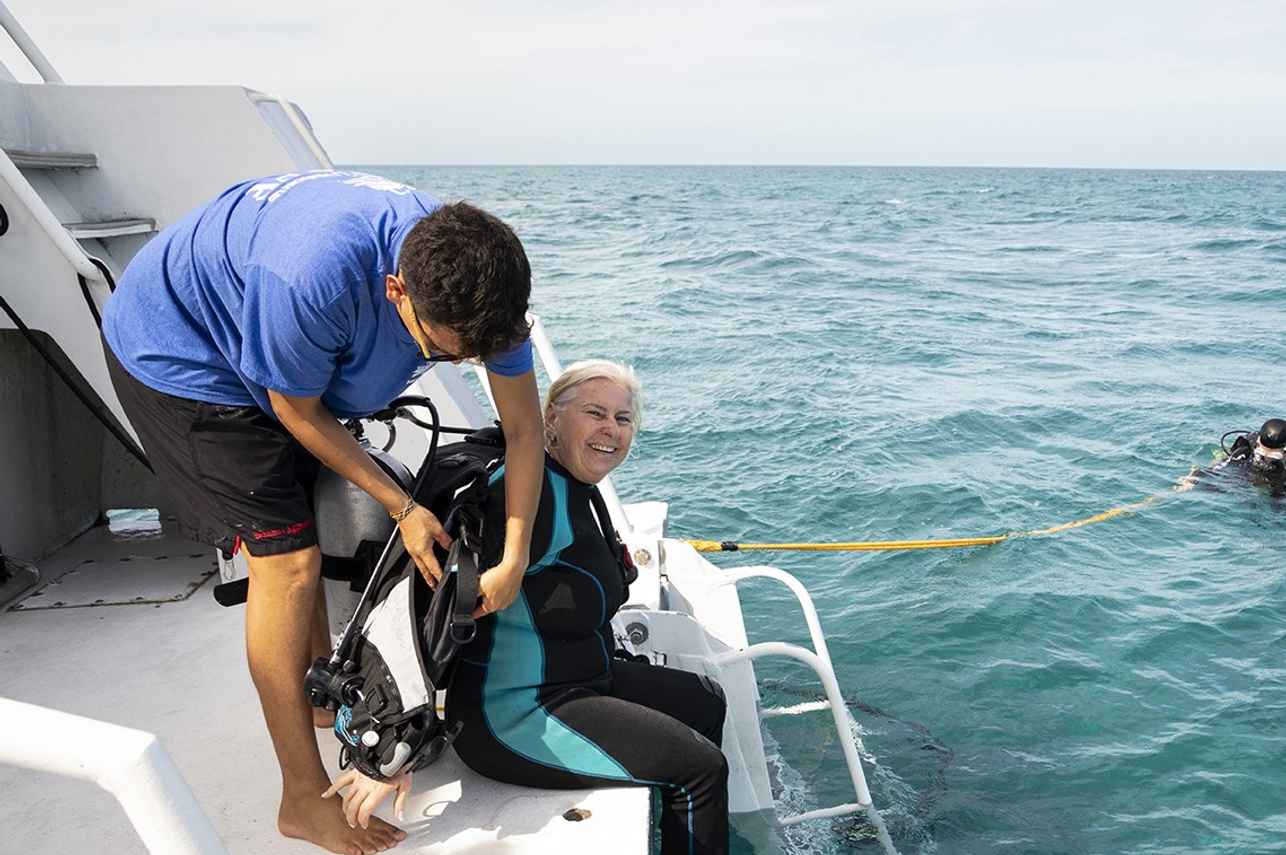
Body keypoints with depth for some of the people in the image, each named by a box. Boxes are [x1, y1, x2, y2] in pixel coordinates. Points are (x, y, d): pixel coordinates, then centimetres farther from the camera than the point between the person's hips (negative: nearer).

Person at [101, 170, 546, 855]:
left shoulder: (477, 278, -24)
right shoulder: (314, 281, -43)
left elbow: (524, 427, -15)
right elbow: (299, 413, -24)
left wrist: (514, 561, -18)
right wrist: (402, 508, -18)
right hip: (176, 350, -7)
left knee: (310, 528, 17)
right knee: (286, 560, -14)